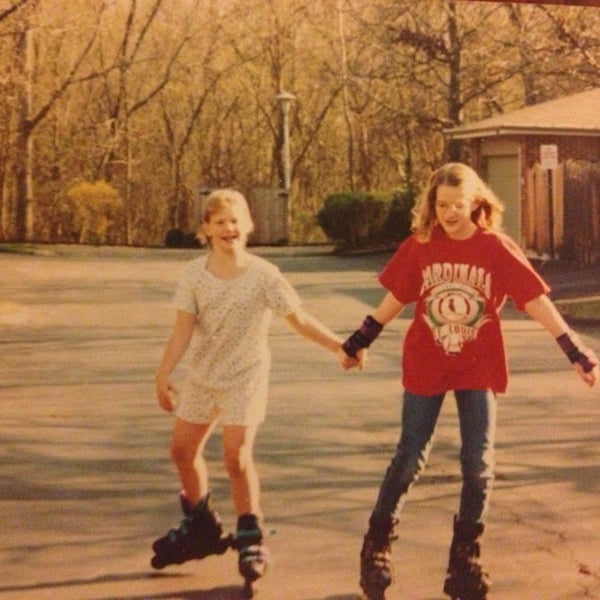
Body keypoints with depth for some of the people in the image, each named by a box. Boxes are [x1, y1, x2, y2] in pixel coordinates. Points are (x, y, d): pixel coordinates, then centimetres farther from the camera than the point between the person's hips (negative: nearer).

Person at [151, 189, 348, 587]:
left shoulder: (263, 274, -15)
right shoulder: (195, 274, -8)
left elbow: (299, 319, -13)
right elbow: (183, 329, -11)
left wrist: (339, 346, -19)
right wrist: (164, 374, -19)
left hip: (246, 378, -4)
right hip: (202, 376, 4)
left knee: (237, 456, -14)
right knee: (183, 449, 13)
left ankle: (251, 540, 4)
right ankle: (202, 528, 34)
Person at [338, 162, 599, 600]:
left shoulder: (497, 248, -9)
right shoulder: (420, 246, -6)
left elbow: (535, 299, -13)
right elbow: (396, 298, 5)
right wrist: (360, 342, 10)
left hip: (479, 368, 0)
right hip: (425, 366, 0)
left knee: (479, 464, 2)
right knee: (410, 460, 4)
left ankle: (465, 558, 18)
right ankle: (377, 545, 20)